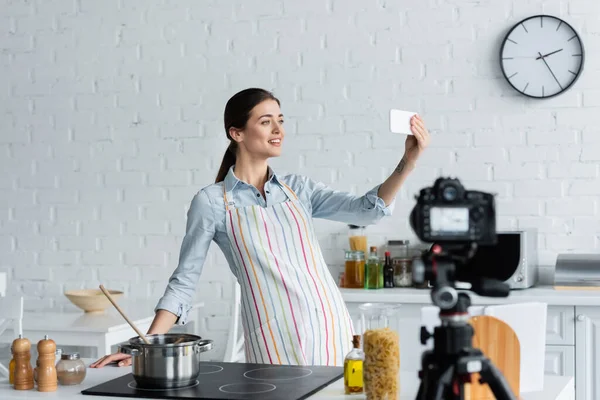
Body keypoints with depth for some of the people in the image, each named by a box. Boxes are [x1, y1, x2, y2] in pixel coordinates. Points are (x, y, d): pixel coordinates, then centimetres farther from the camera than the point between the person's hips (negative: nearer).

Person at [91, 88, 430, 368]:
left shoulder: (298, 188, 10)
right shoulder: (212, 202, -1)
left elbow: (368, 210, -3)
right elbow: (184, 282, 2)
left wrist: (408, 162, -17)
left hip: (332, 328, 4)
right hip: (276, 342, -4)